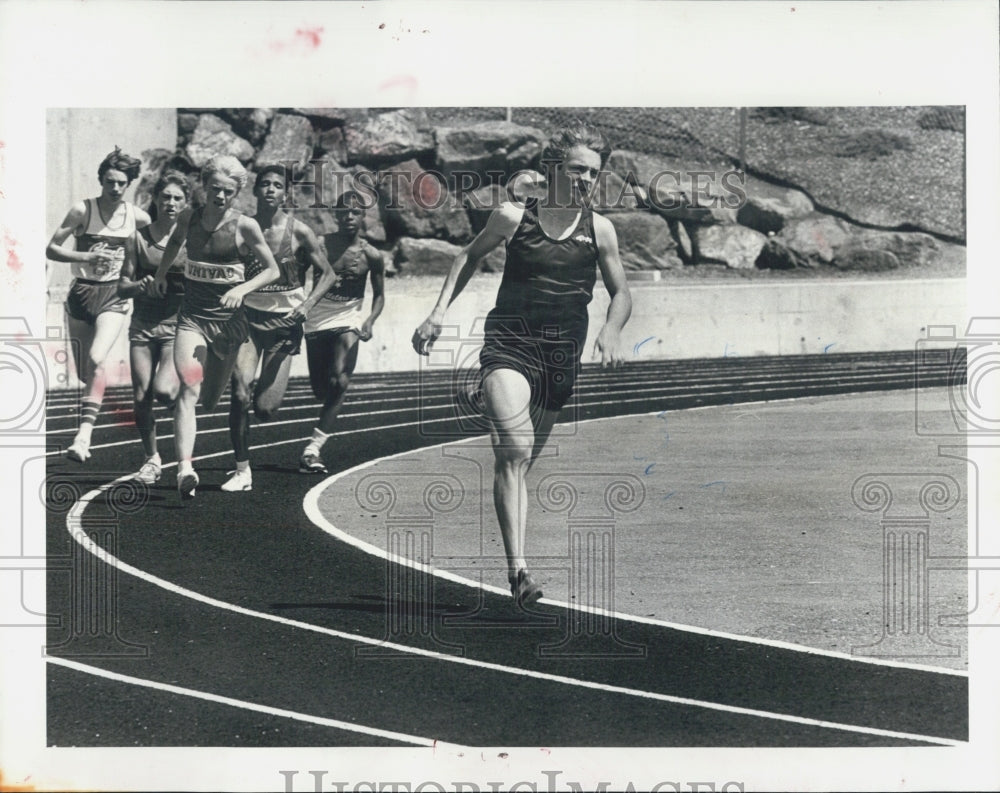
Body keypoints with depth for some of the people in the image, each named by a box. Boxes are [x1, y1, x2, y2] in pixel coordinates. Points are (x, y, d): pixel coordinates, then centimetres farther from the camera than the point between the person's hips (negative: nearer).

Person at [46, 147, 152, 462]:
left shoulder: (137, 216, 1)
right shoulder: (82, 210, -4)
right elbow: (51, 249, -5)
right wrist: (86, 257, -20)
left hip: (114, 297, -1)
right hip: (81, 294, 1)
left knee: (96, 360, -24)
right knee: (84, 373, 8)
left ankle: (84, 434, -27)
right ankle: (84, 437, 28)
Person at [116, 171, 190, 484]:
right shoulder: (140, 237, 5)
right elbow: (122, 286, 5)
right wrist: (140, 286, -15)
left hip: (178, 325, -3)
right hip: (143, 325, 3)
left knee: (163, 391, -21)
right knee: (141, 398, 1)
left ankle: (179, 388, 16)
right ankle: (152, 459, 20)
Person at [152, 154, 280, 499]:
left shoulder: (244, 226, -6)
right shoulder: (189, 218, 2)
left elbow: (273, 270, 0)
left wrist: (242, 288, -14)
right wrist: (161, 273, 27)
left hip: (228, 319, 0)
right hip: (192, 318, 1)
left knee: (210, 400, 8)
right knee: (189, 391, -20)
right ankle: (185, 468, -33)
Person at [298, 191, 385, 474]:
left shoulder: (371, 256, -4)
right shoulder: (320, 245, -6)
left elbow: (379, 294, 8)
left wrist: (370, 321, -9)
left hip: (348, 323, -1)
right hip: (318, 321, 1)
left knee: (339, 381, -20)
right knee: (320, 388, 5)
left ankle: (313, 448, -19)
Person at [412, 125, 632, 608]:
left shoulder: (599, 230, 5)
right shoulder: (514, 217, 0)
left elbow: (621, 292, 13)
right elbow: (470, 256, 15)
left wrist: (611, 330, -8)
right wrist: (439, 312, 7)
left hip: (561, 353, 3)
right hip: (508, 340, -3)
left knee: (520, 459, 11)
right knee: (514, 450, -22)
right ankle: (518, 569, -28)